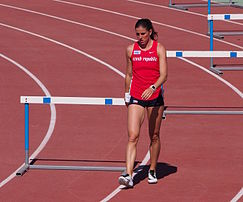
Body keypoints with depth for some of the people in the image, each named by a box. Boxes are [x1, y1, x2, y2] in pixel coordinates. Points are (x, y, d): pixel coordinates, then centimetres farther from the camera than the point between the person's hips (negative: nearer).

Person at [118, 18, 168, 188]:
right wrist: (126, 94, 19)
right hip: (136, 98, 1)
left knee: (154, 136, 11)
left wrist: (152, 88, -30)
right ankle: (128, 175, -21)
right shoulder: (131, 50, 3)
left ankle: (152, 171, 29)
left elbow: (164, 75, -14)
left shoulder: (159, 49, -5)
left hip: (155, 97, -1)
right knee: (133, 136, -12)